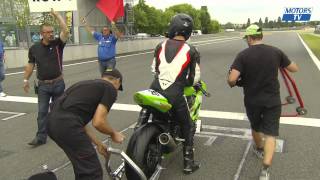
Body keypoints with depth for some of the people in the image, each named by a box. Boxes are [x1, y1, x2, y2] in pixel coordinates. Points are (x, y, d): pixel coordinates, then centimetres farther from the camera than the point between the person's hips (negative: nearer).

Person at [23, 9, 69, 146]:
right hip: (43, 85, 1)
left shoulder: (58, 44, -5)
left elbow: (65, 31, -20)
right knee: (42, 111, 1)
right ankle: (41, 137, 7)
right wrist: (26, 80, 9)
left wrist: (57, 15, -16)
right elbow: (30, 64, 8)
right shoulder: (34, 48, 0)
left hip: (58, 83, -1)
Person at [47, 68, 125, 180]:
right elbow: (98, 122, -7)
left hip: (52, 122, 9)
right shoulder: (110, 89, 4)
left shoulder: (88, 84, 29)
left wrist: (98, 144, 36)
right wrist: (113, 134, 13)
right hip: (67, 125, -9)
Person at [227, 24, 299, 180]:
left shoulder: (243, 55, -12)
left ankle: (259, 149, 51)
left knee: (255, 127, 25)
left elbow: (231, 79, -22)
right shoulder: (276, 52, -5)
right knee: (270, 134, 4)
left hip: (252, 101, 0)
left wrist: (233, 84, 1)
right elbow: (294, 69, 7)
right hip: (272, 100, 0)